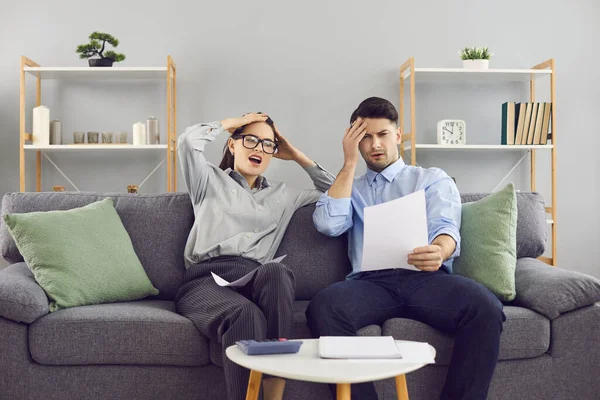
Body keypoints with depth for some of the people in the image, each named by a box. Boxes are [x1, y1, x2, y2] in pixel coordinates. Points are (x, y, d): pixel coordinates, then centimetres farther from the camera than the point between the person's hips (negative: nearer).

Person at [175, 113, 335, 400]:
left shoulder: (282, 195, 30)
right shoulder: (211, 181, 22)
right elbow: (189, 141, 4)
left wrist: (297, 156, 31)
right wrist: (231, 123, 19)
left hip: (254, 280, 2)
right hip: (205, 280, -2)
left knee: (276, 271, -38)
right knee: (246, 313, -39)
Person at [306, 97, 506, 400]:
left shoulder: (433, 178, 21)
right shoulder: (351, 188, 27)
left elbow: (445, 227, 2)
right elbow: (328, 225, 5)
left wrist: (439, 252, -25)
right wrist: (349, 162, 10)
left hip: (427, 278, 0)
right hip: (370, 282, 1)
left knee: (485, 307, -32)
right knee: (322, 309, -33)